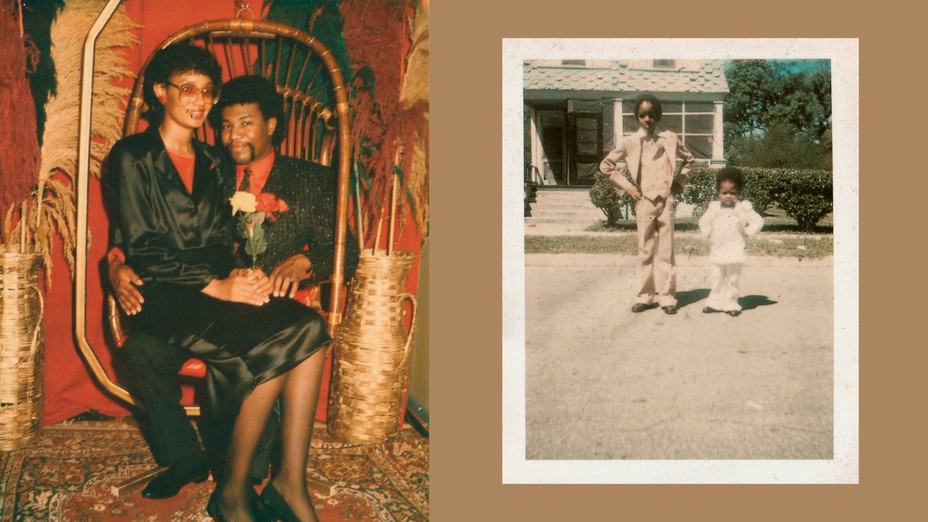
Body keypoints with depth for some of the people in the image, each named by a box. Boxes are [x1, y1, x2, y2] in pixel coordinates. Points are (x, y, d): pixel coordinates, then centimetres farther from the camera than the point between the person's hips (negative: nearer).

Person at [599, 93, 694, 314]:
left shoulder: (669, 139, 5)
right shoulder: (629, 142, 2)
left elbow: (688, 159, 20)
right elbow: (606, 165, 7)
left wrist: (679, 182, 9)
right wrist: (626, 186, 2)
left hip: (666, 200, 0)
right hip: (644, 202, 0)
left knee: (666, 251, 0)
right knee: (645, 251, 6)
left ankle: (667, 297, 4)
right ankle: (645, 297, 12)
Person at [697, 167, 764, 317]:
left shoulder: (743, 208, -3)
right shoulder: (714, 207, 6)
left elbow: (758, 221, -3)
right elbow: (704, 221, 17)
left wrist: (746, 231, -12)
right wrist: (708, 233, 3)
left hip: (734, 252, -3)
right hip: (716, 251, 3)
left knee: (732, 280, 4)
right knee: (715, 279, 9)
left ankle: (730, 303, 13)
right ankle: (715, 302, 19)